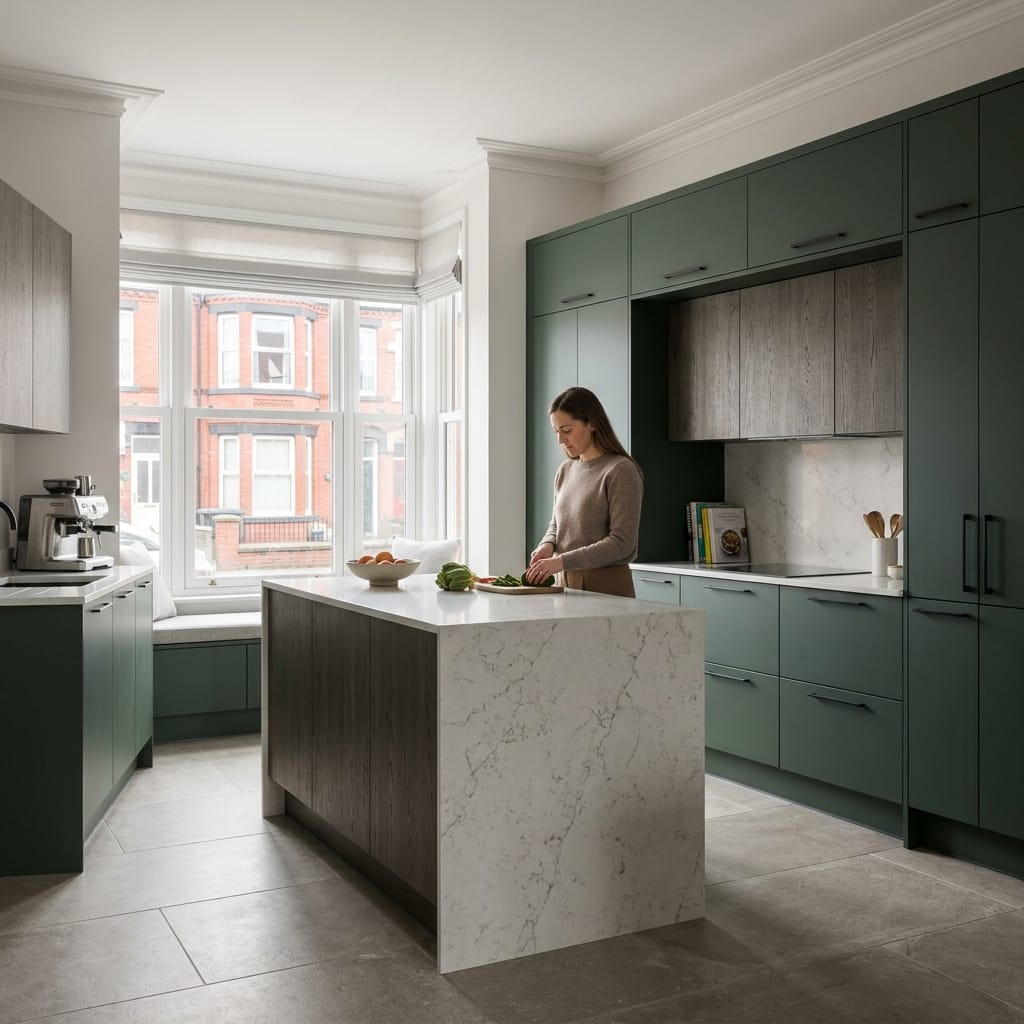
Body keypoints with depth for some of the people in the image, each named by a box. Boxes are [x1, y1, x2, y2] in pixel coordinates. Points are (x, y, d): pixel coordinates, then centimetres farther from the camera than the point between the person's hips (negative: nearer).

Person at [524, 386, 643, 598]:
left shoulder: (620, 471, -11)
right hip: (567, 582, 6)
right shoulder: (565, 471, 9)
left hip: (606, 585, -6)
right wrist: (547, 546, -3)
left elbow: (621, 543, -16)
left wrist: (563, 561, -22)